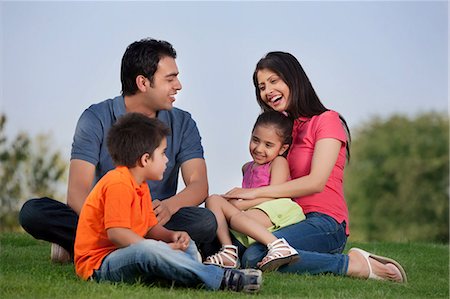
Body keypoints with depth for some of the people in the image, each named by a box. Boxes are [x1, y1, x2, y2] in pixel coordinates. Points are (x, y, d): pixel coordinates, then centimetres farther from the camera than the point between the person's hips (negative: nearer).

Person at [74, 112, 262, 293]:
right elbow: (116, 232, -28)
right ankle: (220, 280, -33)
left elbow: (150, 227, 17)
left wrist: (171, 236, -6)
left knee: (187, 246, 12)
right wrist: (163, 250, -25)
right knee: (149, 250, -37)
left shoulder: (140, 186, 16)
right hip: (99, 266, -11)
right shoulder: (118, 184, -19)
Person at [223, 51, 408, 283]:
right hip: (292, 220, 6)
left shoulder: (327, 120, 0)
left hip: (325, 222, -6)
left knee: (255, 257, -32)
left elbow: (316, 182, -12)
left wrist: (256, 192, -13)